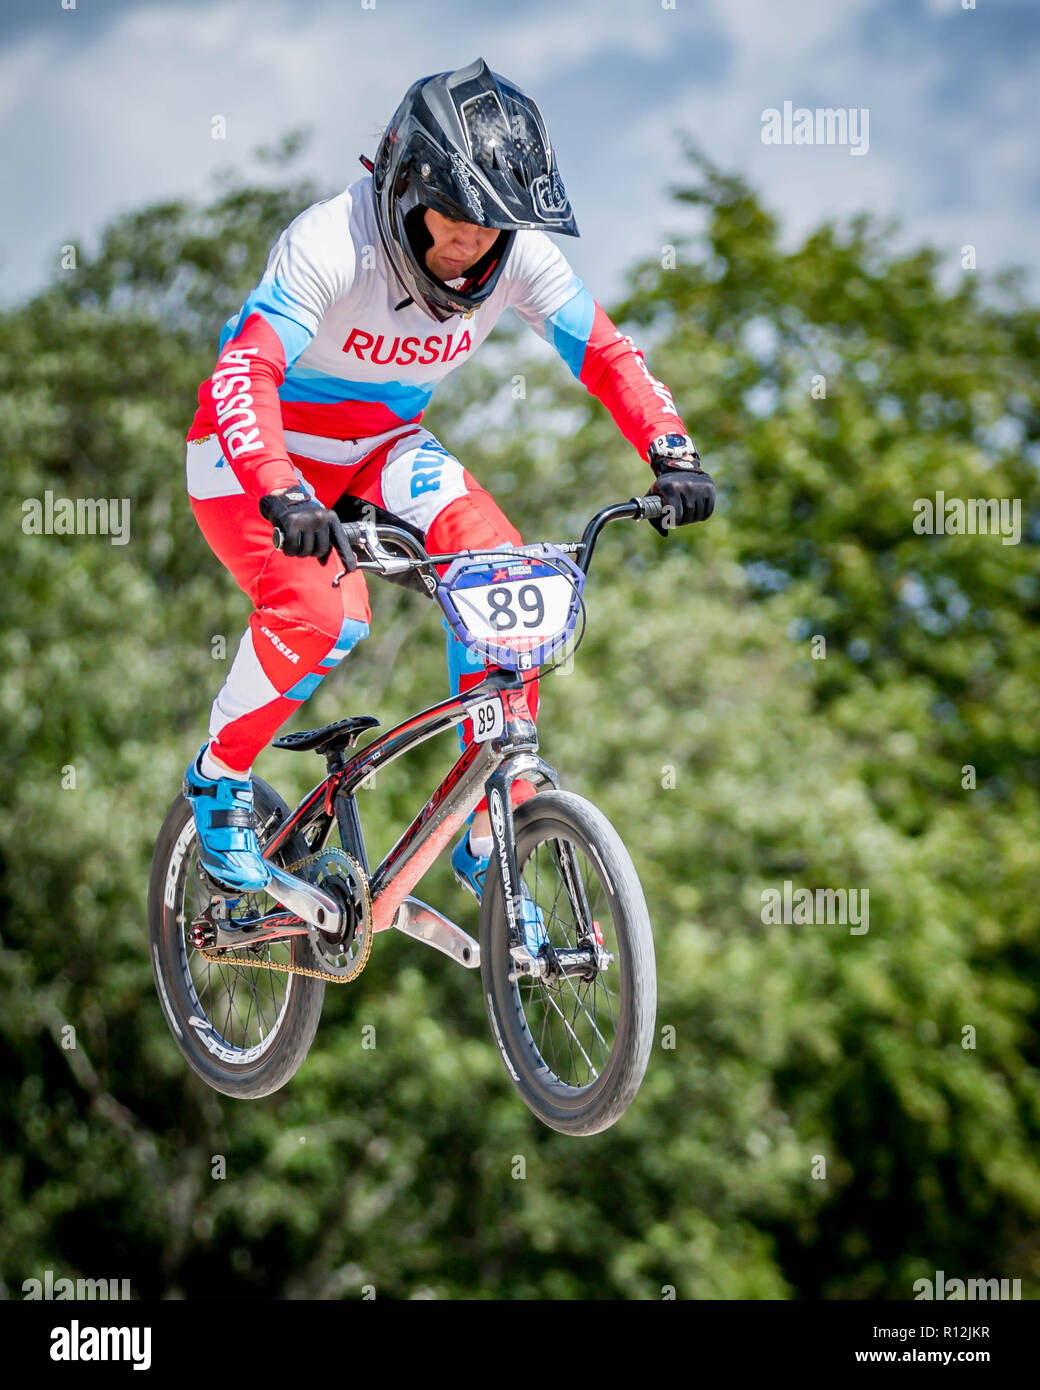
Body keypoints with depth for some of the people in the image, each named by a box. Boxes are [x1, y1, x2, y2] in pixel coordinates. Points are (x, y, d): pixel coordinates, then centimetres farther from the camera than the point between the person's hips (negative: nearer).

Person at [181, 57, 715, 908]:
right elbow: (245, 372, -43)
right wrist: (282, 495, -59)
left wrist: (672, 454, -27)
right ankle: (219, 778, -2)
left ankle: (490, 835, -9)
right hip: (254, 453, -5)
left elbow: (605, 353, -11)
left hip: (381, 447, 5)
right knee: (320, 615, -31)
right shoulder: (334, 242, -33)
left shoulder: (518, 255, -18)